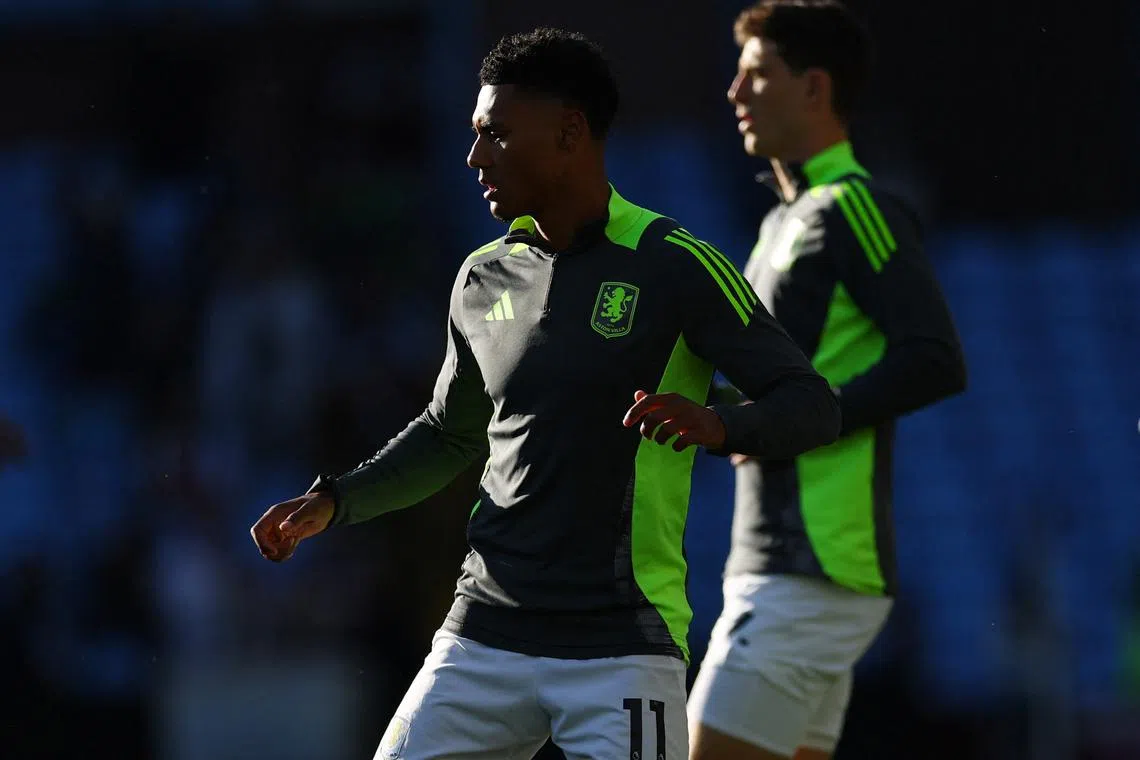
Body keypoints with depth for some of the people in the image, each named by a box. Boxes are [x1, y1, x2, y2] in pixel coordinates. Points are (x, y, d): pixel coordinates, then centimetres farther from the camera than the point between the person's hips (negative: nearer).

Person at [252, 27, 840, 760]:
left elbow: (813, 405, -8)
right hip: (486, 636, 6)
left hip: (620, 649, -6)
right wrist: (335, 501, 13)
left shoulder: (675, 267, -7)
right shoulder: (484, 279, 11)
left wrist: (717, 424, -28)